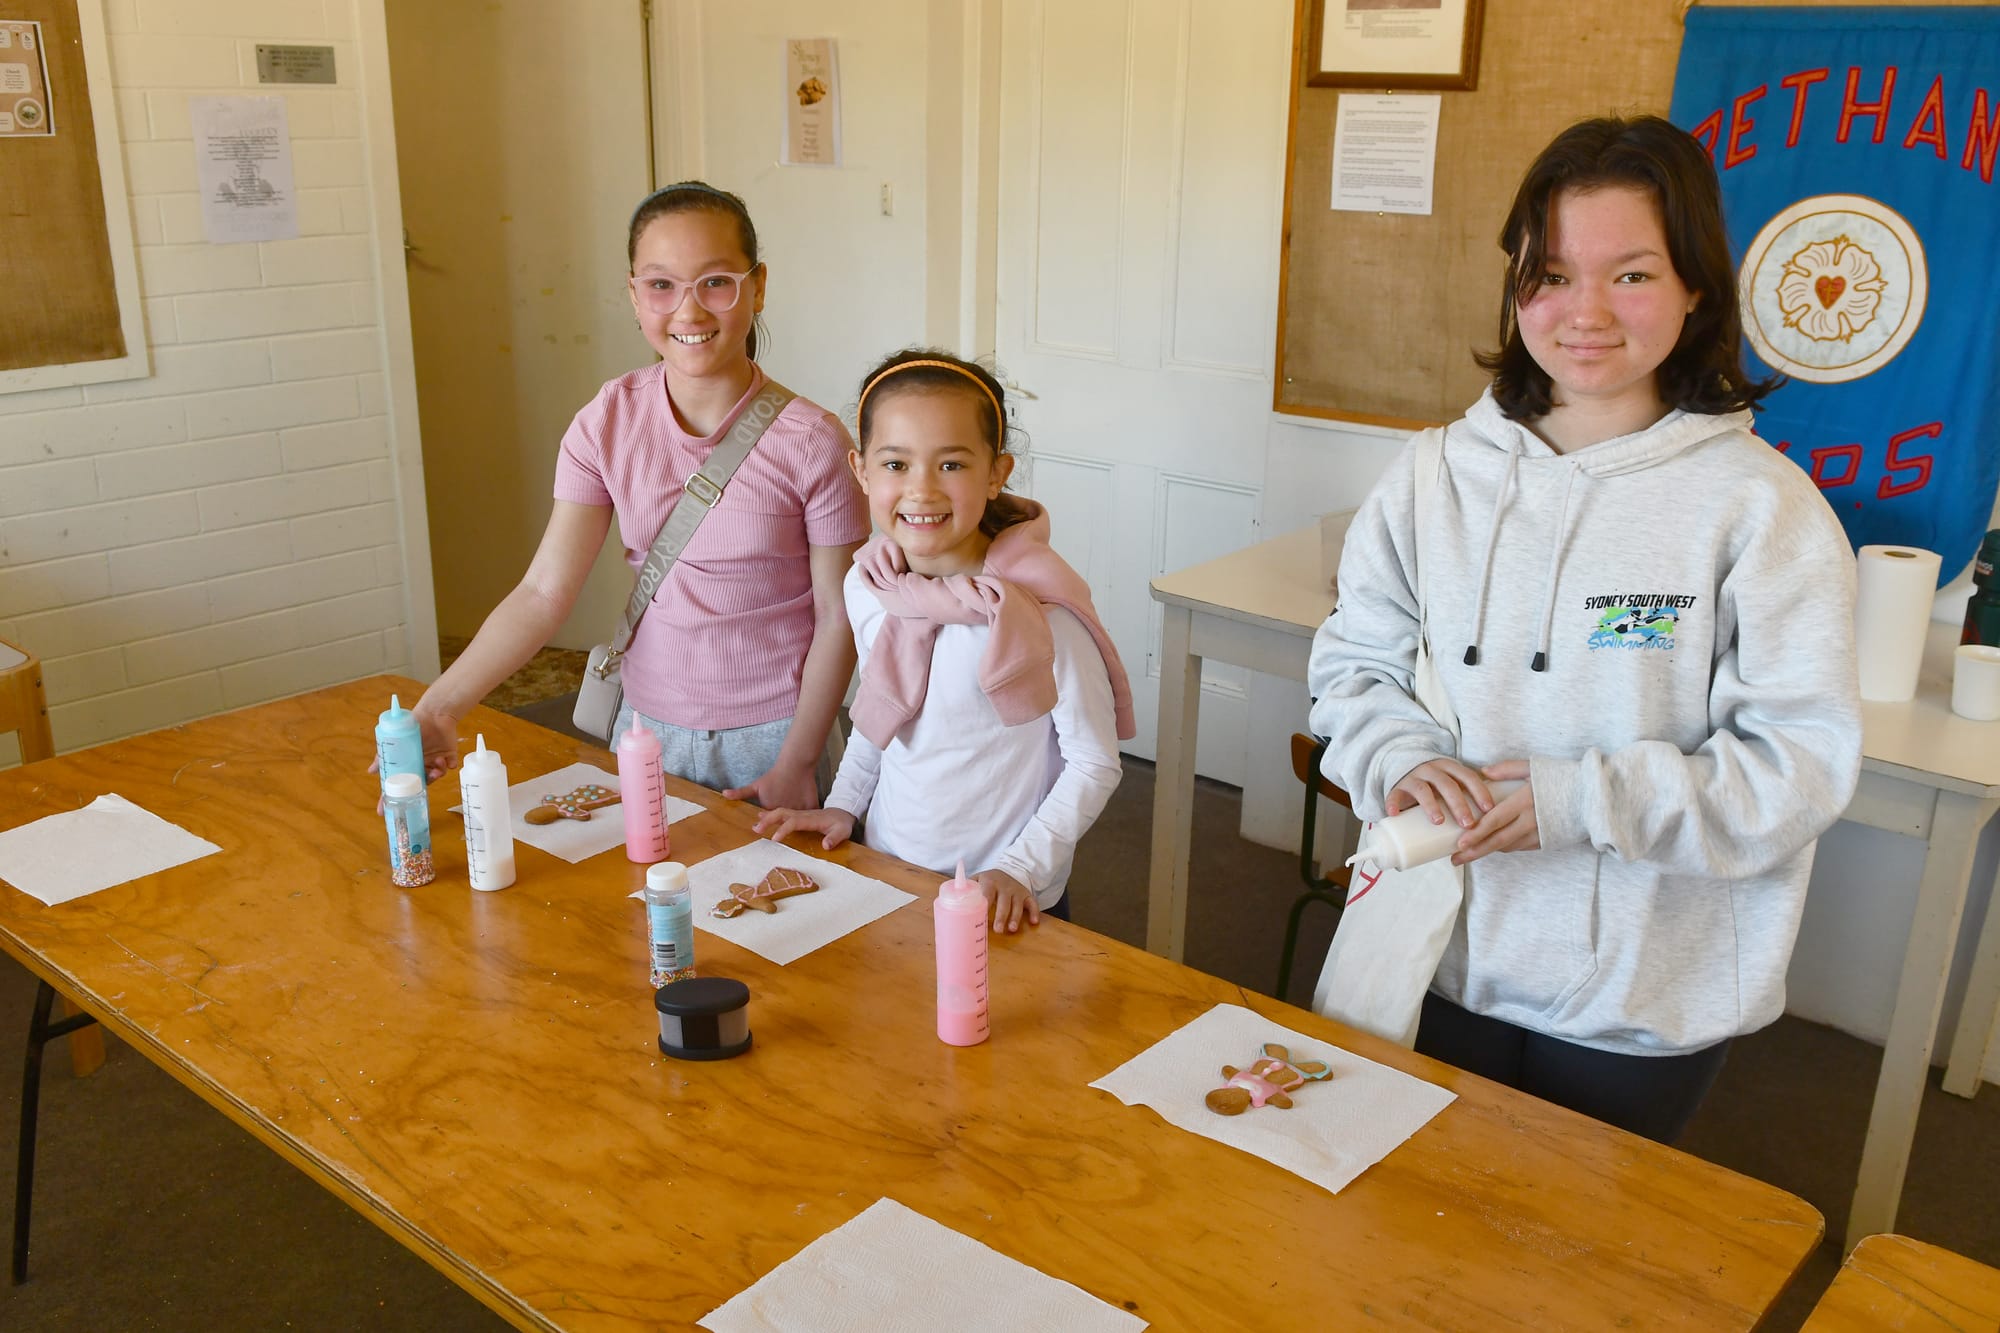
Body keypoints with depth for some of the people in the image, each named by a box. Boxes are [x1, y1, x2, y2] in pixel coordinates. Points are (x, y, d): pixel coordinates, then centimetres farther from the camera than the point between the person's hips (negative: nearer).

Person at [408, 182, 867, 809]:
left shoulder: (810, 440, -15)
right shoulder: (608, 424, -7)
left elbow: (838, 618, -10)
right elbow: (545, 591, -10)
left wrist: (796, 766, -11)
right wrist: (439, 709, -21)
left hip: (773, 734, -3)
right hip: (648, 727, 3)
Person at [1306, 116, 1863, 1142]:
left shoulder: (1760, 506, -13)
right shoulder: (1437, 477, -2)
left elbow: (1806, 762, -14)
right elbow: (1351, 664, 5)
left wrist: (1584, 800, -24)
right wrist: (1400, 759, -15)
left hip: (1642, 1001, -2)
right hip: (1440, 955, 3)